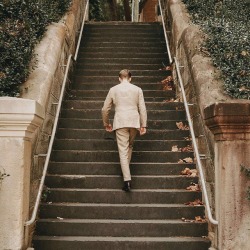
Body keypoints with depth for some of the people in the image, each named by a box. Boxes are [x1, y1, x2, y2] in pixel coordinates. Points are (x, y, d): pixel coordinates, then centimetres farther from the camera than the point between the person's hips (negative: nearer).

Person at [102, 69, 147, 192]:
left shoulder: (113, 89, 8)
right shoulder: (137, 89, 8)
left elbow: (105, 109, 10)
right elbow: (142, 109, 4)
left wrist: (106, 123, 22)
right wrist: (143, 125, 7)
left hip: (120, 122, -1)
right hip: (134, 122, 2)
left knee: (123, 150, -4)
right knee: (130, 146, 24)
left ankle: (127, 180, -11)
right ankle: (126, 168, 28)